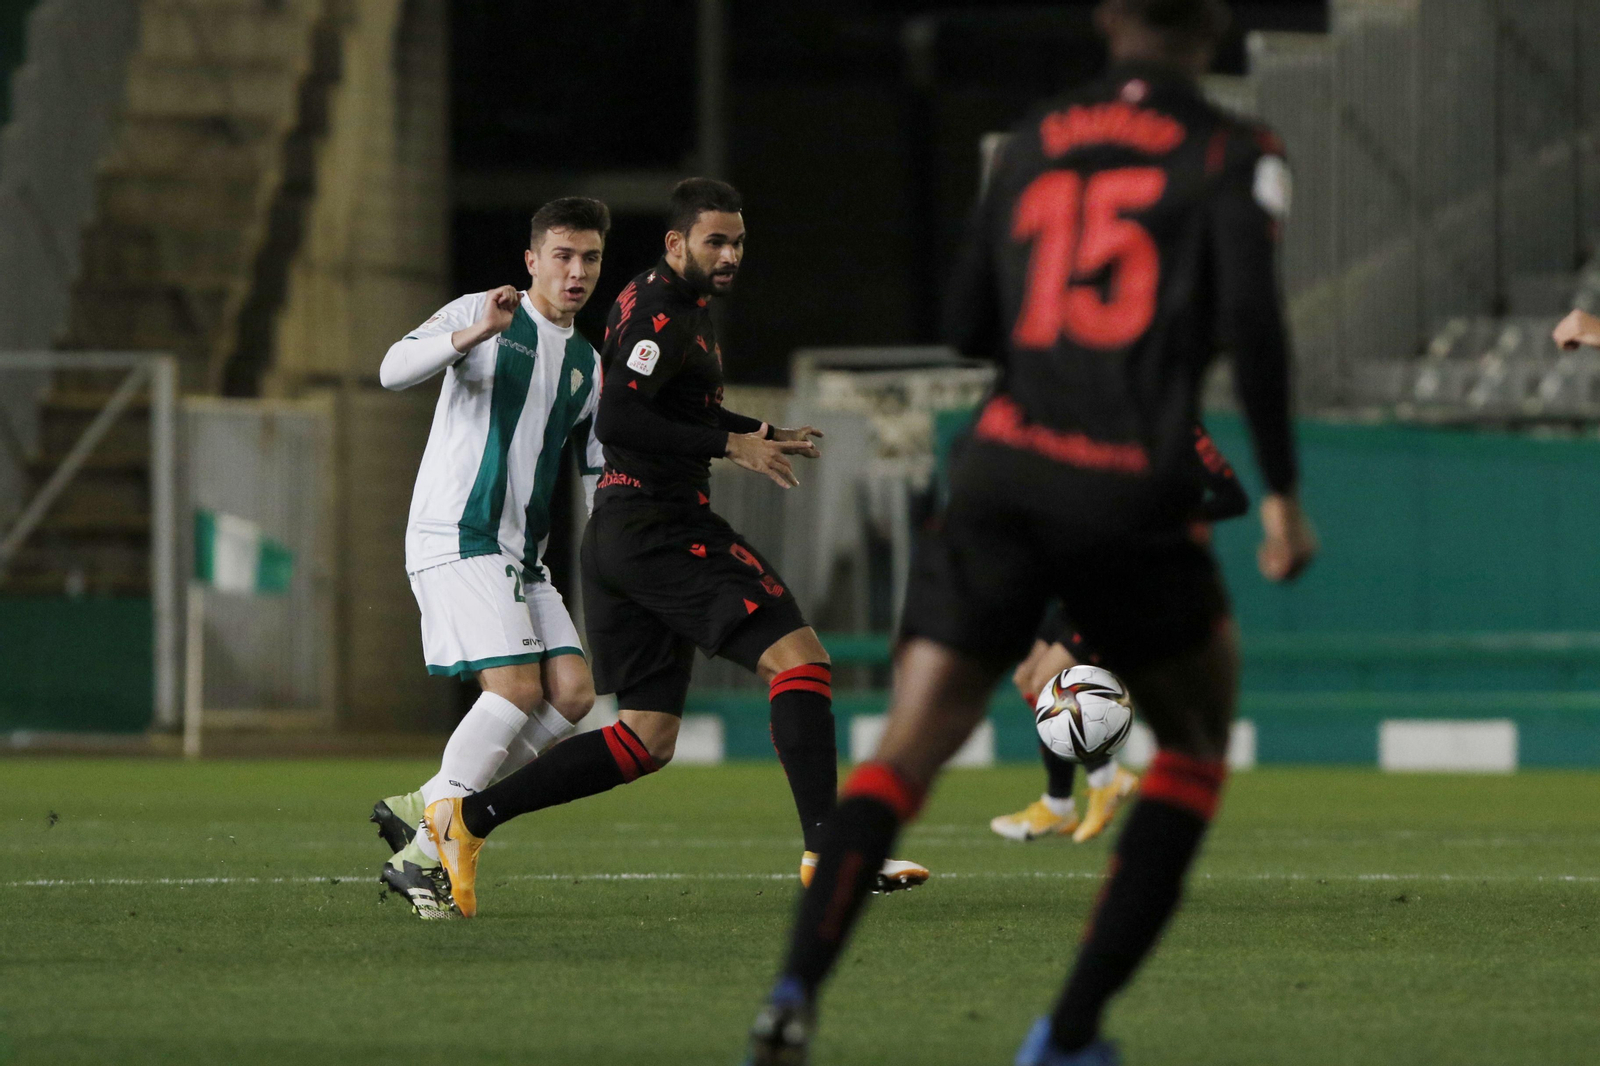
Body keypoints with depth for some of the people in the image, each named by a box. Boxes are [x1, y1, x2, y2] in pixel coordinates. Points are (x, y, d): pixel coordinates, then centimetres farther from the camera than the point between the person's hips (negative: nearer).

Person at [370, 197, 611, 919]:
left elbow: (597, 472, 26)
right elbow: (394, 370, -17)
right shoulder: (479, 314, -1)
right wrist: (476, 333, -31)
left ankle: (420, 810, 2)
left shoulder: (586, 364, 19)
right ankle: (420, 858, -13)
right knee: (517, 686, -19)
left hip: (521, 556, 8)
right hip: (455, 536, -8)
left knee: (572, 691, -7)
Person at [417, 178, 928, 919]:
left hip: (616, 539, 10)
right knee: (799, 659, -12)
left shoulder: (672, 303, 20)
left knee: (646, 742, 10)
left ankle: (468, 817, 6)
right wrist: (732, 446, -20)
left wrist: (766, 435, 19)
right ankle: (827, 851, -19)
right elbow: (617, 421, -22)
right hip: (661, 527, -10)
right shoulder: (662, 311, -11)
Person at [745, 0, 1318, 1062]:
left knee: (904, 755, -2)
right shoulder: (1233, 154, 5)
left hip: (1005, 476, 3)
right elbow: (1251, 315, -10)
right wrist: (1282, 492, -5)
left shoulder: (1035, 141, 17)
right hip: (1135, 497, -3)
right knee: (1196, 744, 19)